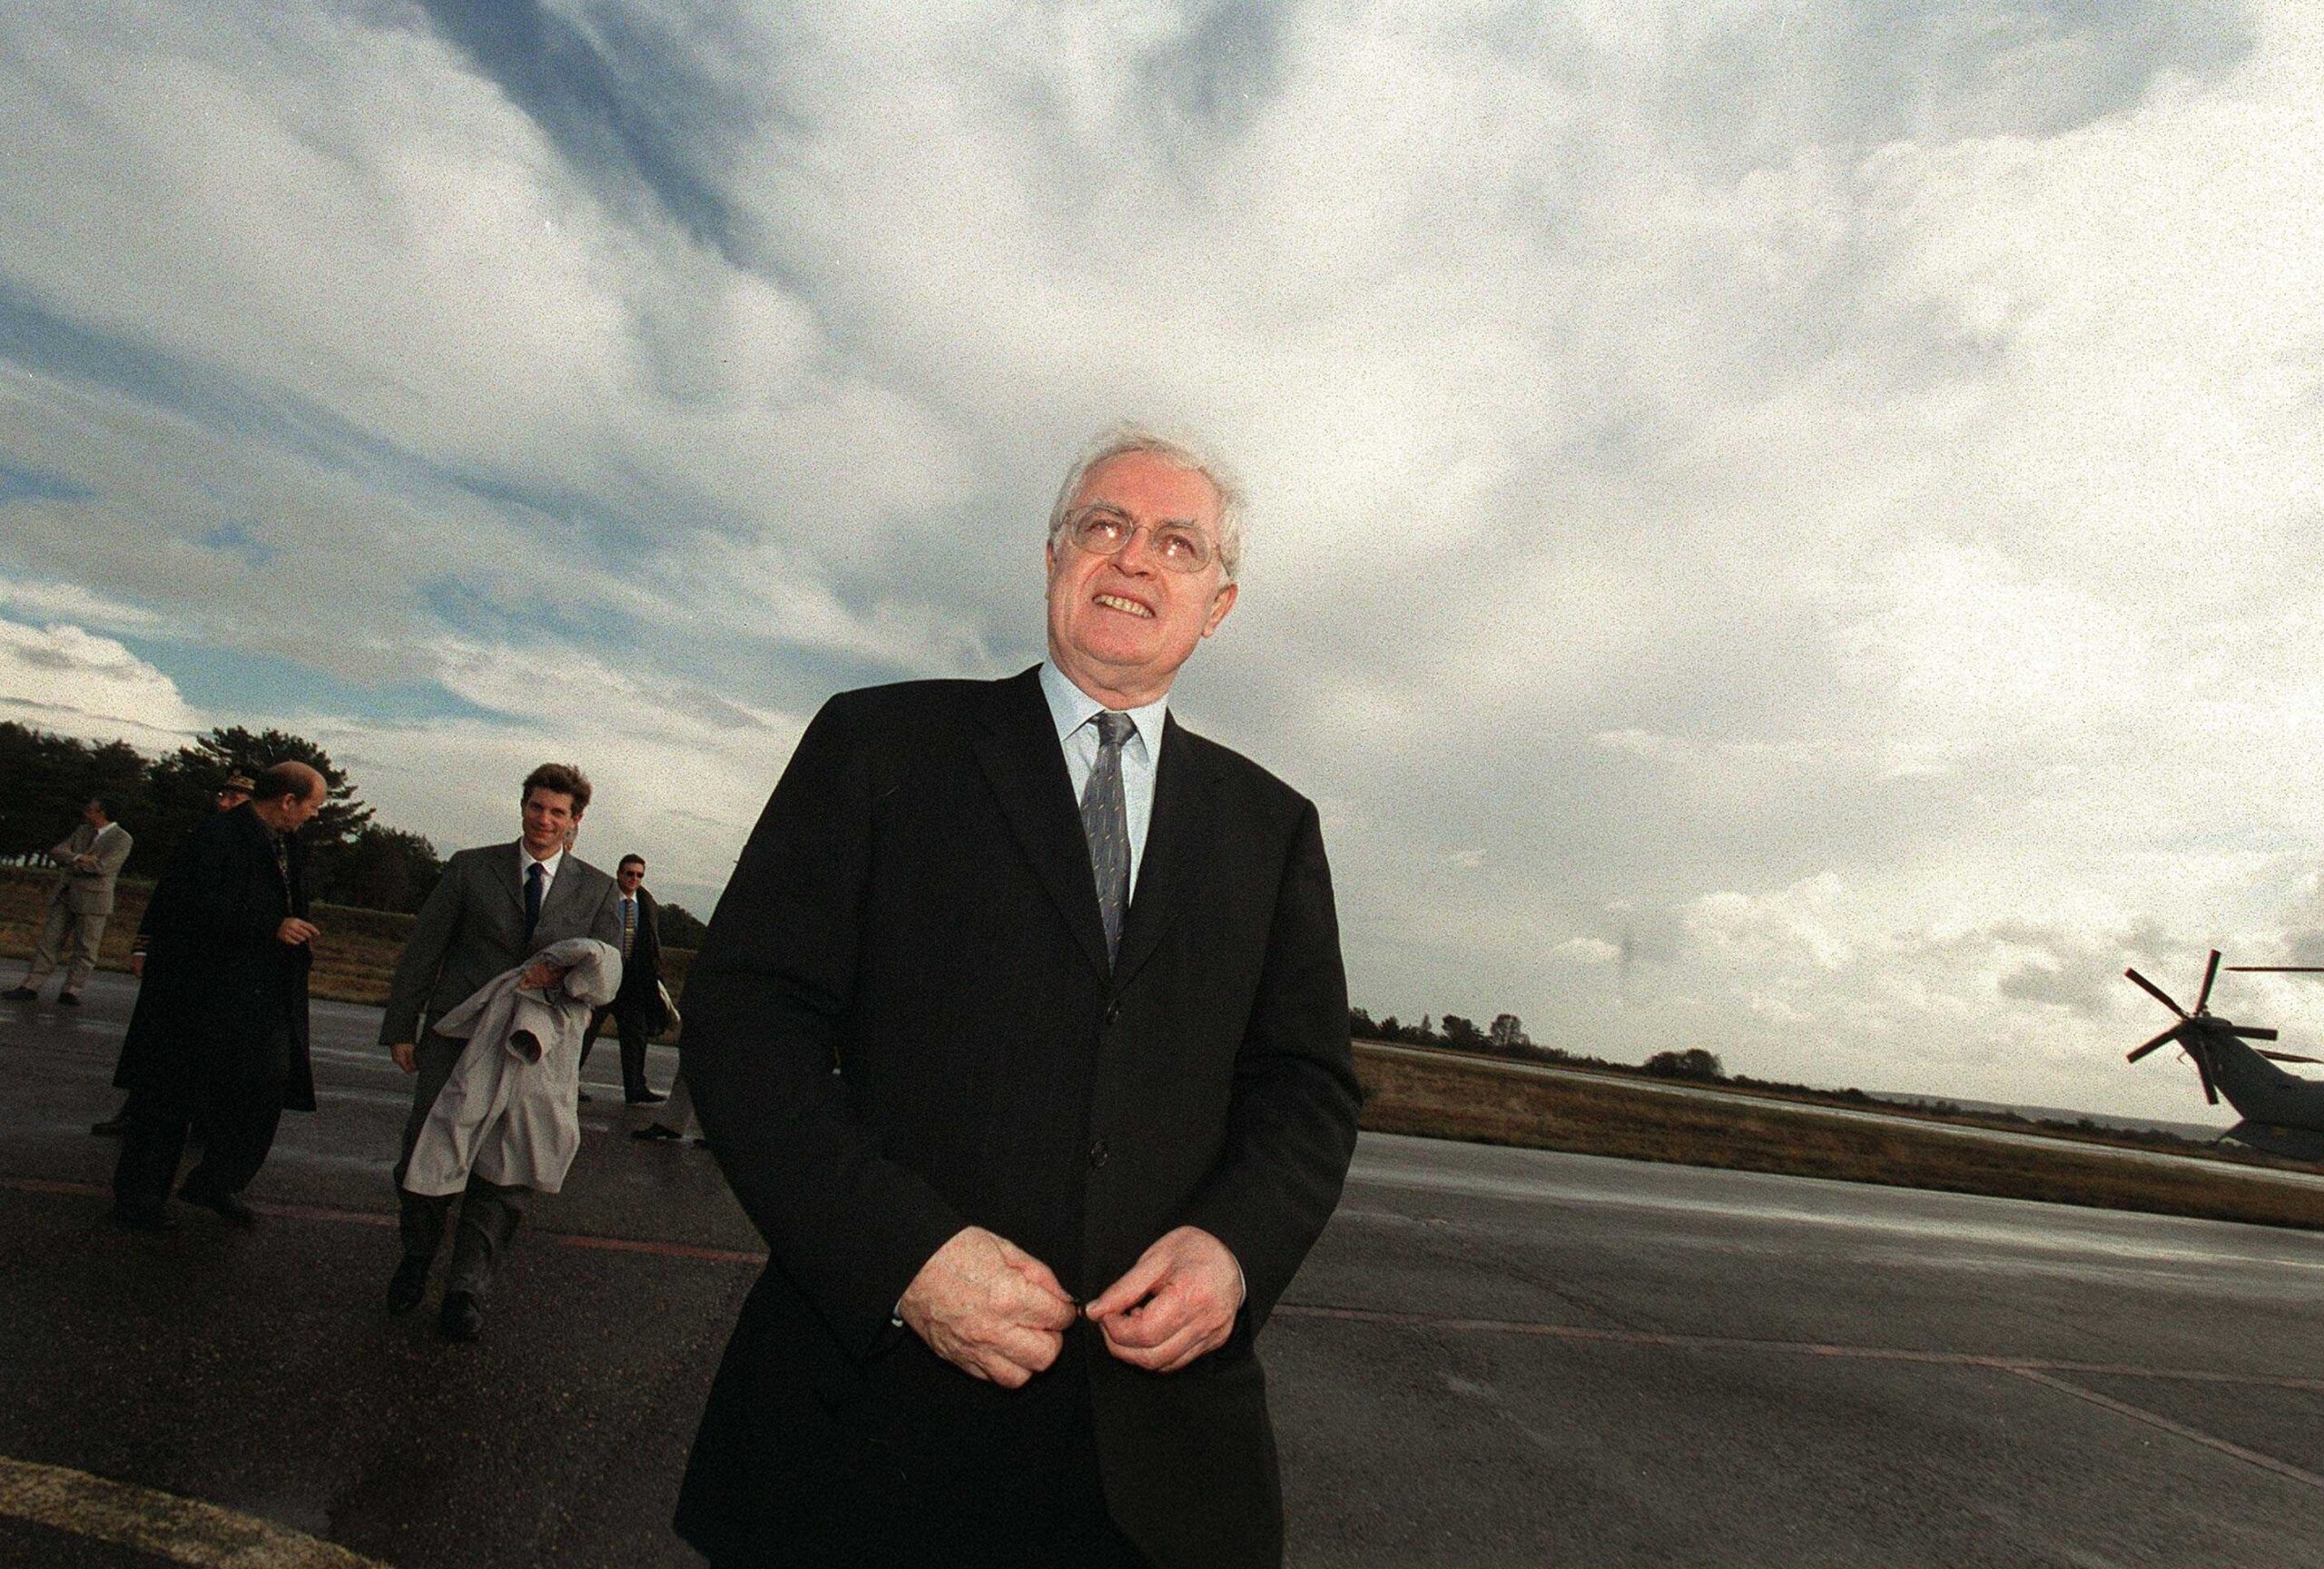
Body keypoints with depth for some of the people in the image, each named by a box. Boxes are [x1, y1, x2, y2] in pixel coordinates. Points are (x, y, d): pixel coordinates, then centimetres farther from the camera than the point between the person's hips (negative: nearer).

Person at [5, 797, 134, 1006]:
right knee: (49, 940, 5)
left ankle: (71, 991, 8)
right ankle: (31, 986, 9)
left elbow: (102, 866, -18)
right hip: (64, 895, 6)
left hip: (93, 898, -6)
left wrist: (69, 863, -6)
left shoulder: (122, 839, -7)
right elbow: (56, 851, 6)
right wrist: (79, 859, -12)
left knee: (85, 948, -1)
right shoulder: (83, 831, 14)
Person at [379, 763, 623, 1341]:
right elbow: (421, 949, 6)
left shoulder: (597, 890, 5)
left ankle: (466, 1291, 17)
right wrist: (401, 1028, 3)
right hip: (456, 1034, 0)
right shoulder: (470, 867, 5)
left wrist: (567, 972, -19)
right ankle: (417, 1257, 32)